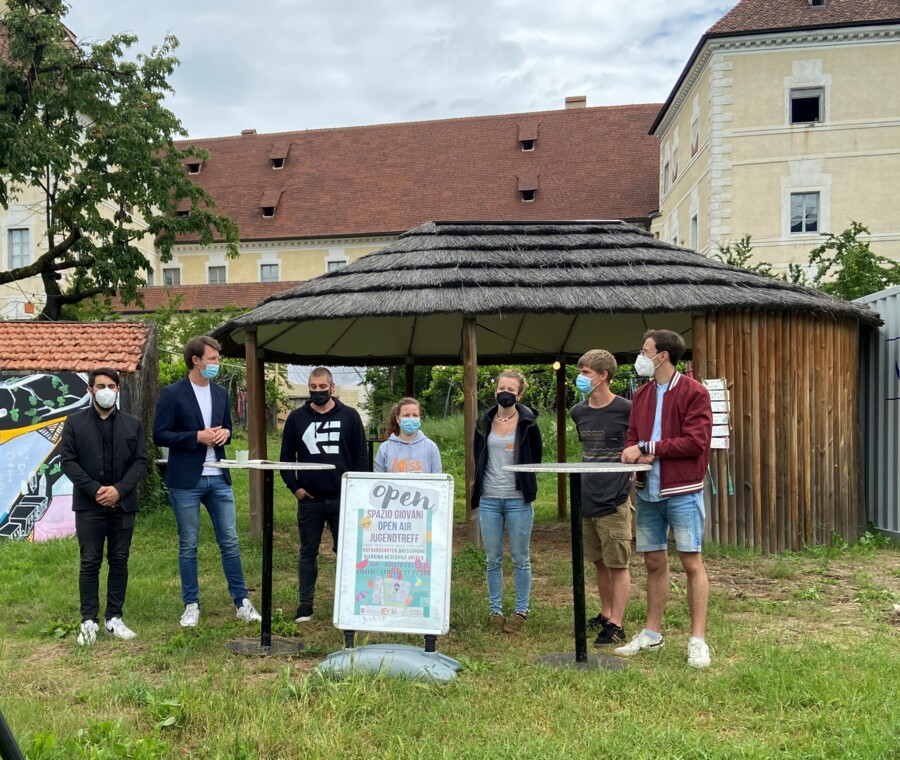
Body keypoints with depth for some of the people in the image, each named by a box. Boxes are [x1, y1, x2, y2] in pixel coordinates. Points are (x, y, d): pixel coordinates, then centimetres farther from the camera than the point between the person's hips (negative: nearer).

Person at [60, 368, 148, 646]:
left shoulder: (133, 424, 8)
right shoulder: (74, 423, 3)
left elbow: (140, 461, 2)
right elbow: (67, 461, -3)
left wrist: (119, 489, -12)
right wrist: (94, 490, -14)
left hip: (123, 504, 2)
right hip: (89, 505, -2)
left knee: (119, 562, 6)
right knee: (90, 563, 1)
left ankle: (114, 618, 15)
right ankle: (89, 621, 9)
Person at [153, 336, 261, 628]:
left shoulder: (221, 393, 10)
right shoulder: (172, 393, -6)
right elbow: (160, 435, -9)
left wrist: (225, 433, -2)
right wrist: (198, 437, -17)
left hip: (218, 479, 5)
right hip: (186, 481, -4)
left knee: (230, 542, 7)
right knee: (188, 546, 6)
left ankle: (241, 602, 15)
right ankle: (191, 606, 17)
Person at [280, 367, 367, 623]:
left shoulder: (349, 416, 2)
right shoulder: (297, 418, 5)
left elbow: (361, 456, 2)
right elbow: (286, 456, 9)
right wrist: (294, 486, 0)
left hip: (343, 498, -1)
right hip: (308, 499, 1)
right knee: (308, 552, 9)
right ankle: (305, 604, 18)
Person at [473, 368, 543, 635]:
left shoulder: (528, 423, -3)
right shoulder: (484, 422, 6)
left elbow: (536, 458, 5)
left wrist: (525, 485, 6)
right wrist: (479, 487, 10)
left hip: (518, 500, -3)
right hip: (489, 500, 3)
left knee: (520, 559, 6)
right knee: (493, 560, 9)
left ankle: (521, 611, 17)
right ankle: (495, 611, 19)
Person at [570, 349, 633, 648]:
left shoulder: (626, 409, -10)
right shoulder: (578, 412, 9)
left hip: (614, 500, -6)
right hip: (586, 499, 6)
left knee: (618, 564, 1)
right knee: (599, 563, 15)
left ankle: (616, 625, 7)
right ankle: (606, 614, 28)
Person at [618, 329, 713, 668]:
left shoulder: (694, 393, -7)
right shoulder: (641, 395, 13)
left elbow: (695, 441, -14)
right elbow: (632, 438, 15)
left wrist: (648, 447, -13)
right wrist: (635, 454, -8)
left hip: (683, 491, -6)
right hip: (648, 491, 6)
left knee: (691, 562, -1)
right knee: (654, 562, 12)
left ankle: (698, 640, 7)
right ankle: (652, 634, 22)